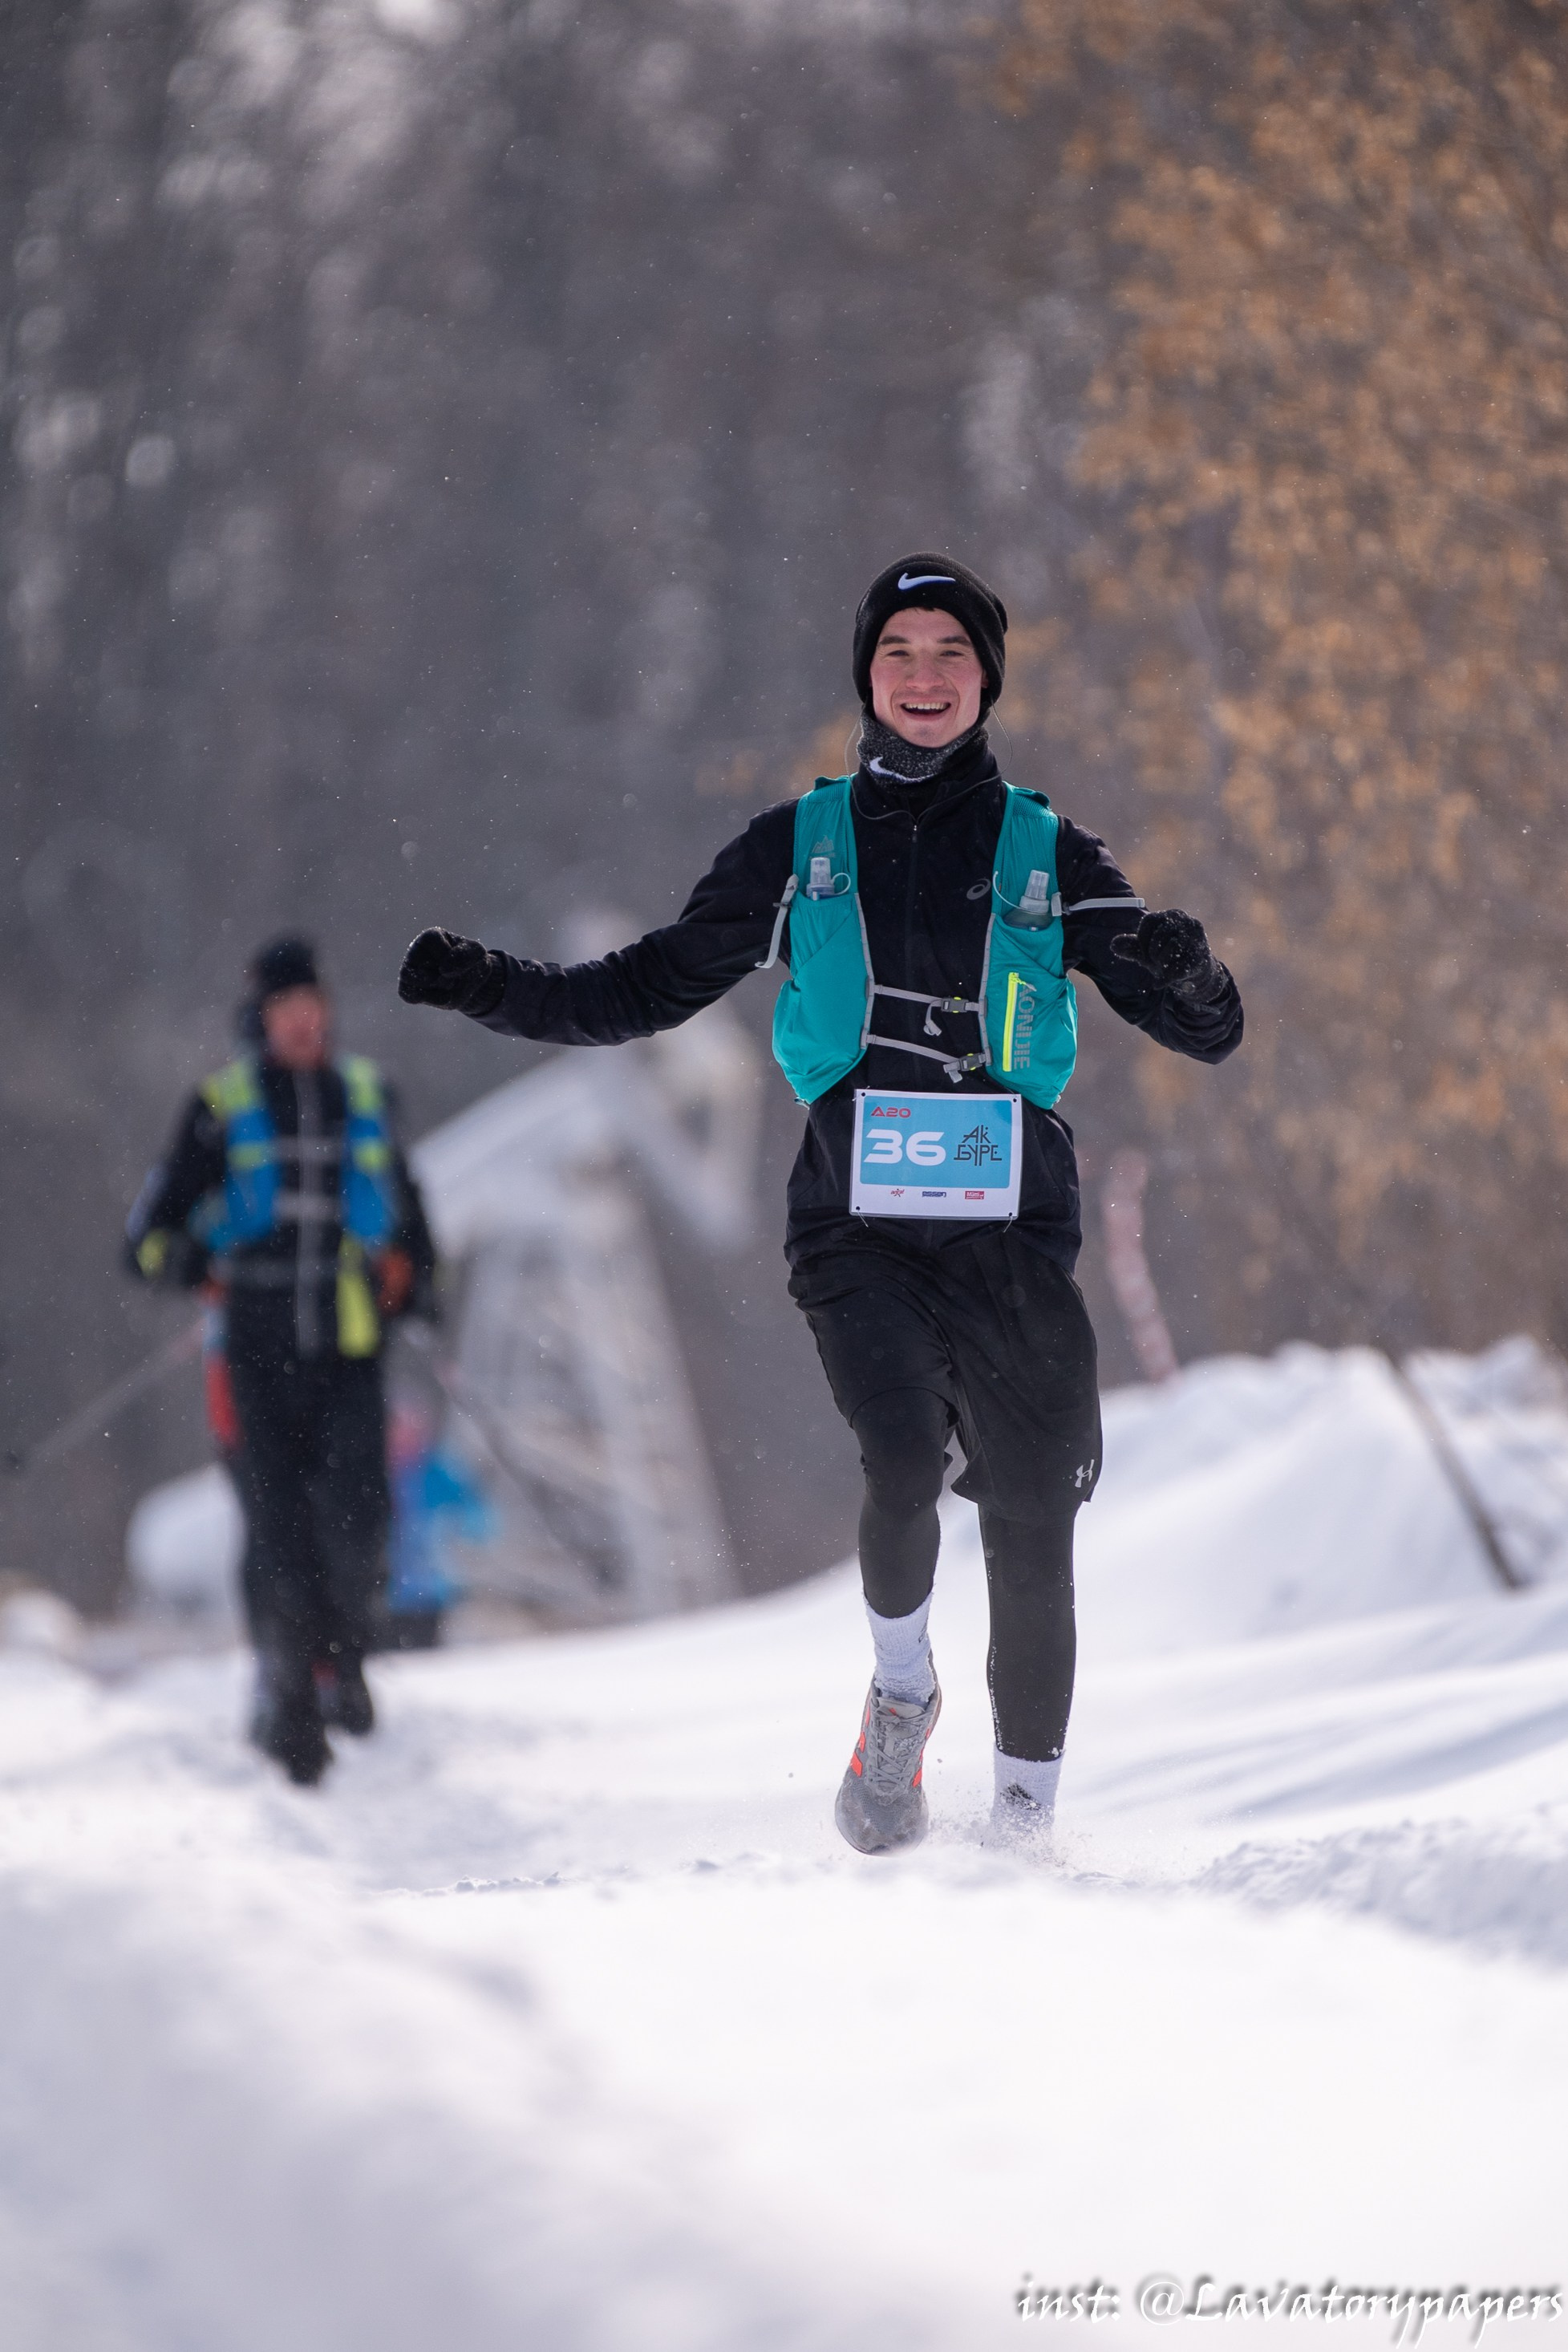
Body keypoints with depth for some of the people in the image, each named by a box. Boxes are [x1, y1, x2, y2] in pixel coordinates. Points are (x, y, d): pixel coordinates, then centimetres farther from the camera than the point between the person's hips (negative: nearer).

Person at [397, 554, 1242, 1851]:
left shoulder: (1049, 855, 9)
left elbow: (1206, 1030, 6)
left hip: (1011, 1225, 1)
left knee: (1032, 1532, 0)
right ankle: (901, 1689, 4)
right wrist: (493, 988, 3)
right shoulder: (800, 847, 10)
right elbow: (650, 988, 15)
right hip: (858, 1222, -1)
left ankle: (1028, 1823, 16)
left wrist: (1185, 977, -17)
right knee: (902, 1461, -25)